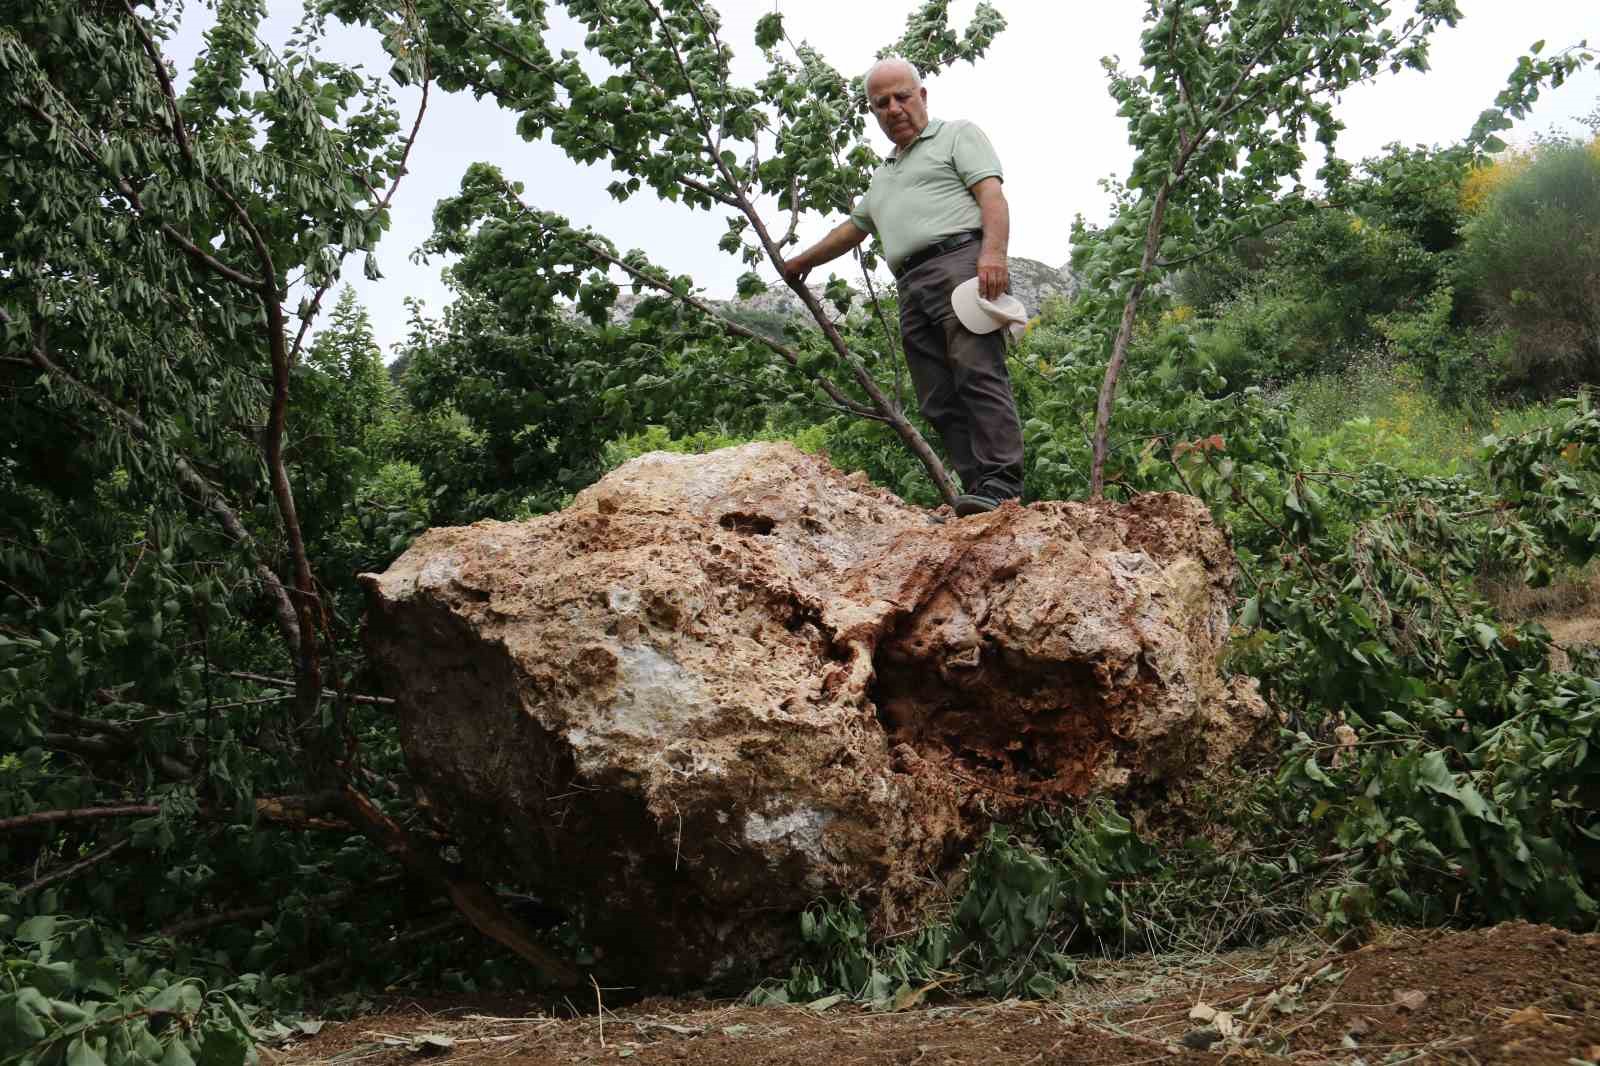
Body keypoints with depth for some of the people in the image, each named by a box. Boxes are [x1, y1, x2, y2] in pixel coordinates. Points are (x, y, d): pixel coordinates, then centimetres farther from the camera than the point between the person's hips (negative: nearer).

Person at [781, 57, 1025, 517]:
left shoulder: (957, 134, 14)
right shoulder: (884, 176, 35)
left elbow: (991, 194, -2)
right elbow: (852, 229, 48)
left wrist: (993, 252, -19)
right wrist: (802, 262, 56)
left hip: (960, 260, -7)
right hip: (912, 288, 8)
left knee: (979, 374, -22)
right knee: (939, 401, -5)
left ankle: (1001, 482, -30)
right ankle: (976, 488, -10)